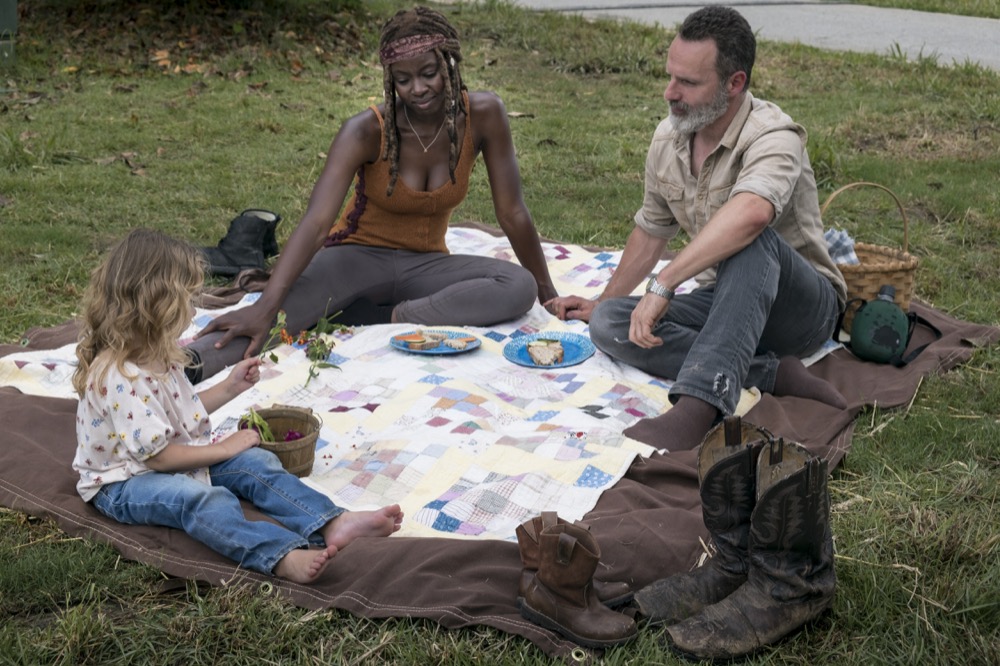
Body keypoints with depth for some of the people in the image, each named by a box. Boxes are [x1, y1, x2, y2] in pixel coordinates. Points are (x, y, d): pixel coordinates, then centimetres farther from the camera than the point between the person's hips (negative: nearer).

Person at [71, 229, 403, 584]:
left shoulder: (157, 356, 5)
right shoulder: (119, 376, -27)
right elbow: (157, 455, -26)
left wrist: (230, 387, 12)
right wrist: (224, 449, -18)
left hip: (179, 459, 9)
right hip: (123, 482, -9)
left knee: (256, 462, -11)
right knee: (205, 500, -36)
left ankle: (332, 524, -30)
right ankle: (283, 557, -59)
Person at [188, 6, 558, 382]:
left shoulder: (483, 115, -14)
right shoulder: (367, 131, -20)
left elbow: (512, 213, -7)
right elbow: (316, 222, -32)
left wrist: (548, 294, -2)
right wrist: (266, 305, -45)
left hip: (425, 264, 3)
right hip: (358, 256, -3)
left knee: (520, 287, -27)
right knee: (287, 308, -35)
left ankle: (371, 318, -29)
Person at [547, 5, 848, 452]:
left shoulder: (773, 138, -23)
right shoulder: (667, 139, 0)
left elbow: (750, 214, -46)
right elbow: (650, 231, 16)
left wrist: (662, 286, -47)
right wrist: (602, 302, 20)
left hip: (803, 306, -7)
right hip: (723, 301, 7)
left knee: (749, 242, -39)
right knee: (609, 324, -18)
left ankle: (696, 409, -49)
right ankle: (773, 373, -23)